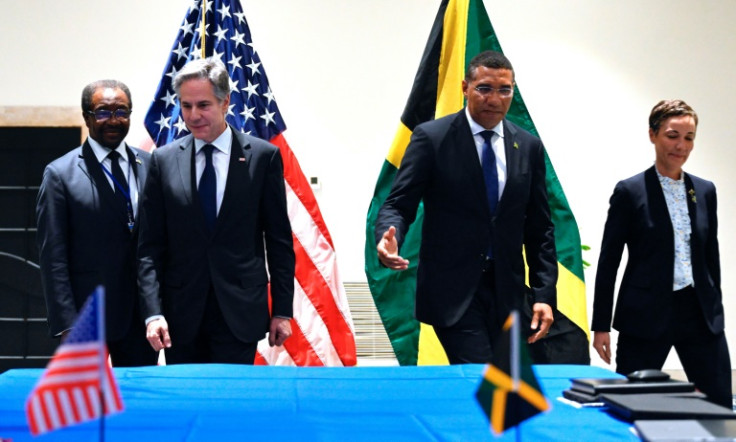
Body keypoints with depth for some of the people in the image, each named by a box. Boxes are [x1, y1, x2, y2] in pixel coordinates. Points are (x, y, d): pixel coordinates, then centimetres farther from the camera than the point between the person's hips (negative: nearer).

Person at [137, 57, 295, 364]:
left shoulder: (263, 156, 1)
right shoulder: (163, 161, 5)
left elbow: (279, 241, 4)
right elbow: (150, 247, 4)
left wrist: (282, 311, 1)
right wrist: (153, 312, -6)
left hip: (240, 313, -1)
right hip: (182, 318, 2)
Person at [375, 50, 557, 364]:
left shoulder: (528, 147, 9)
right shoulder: (431, 137, -2)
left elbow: (540, 228, 11)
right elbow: (399, 205, -5)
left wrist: (544, 294, 3)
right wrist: (389, 239, -27)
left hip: (506, 292, 4)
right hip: (452, 289, -4)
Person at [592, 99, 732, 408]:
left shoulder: (704, 191, 10)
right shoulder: (630, 191, -3)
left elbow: (711, 256, 16)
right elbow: (608, 261, -2)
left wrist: (715, 310, 15)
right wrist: (601, 325, -4)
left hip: (699, 313, 4)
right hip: (646, 315, -4)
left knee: (720, 406, 3)